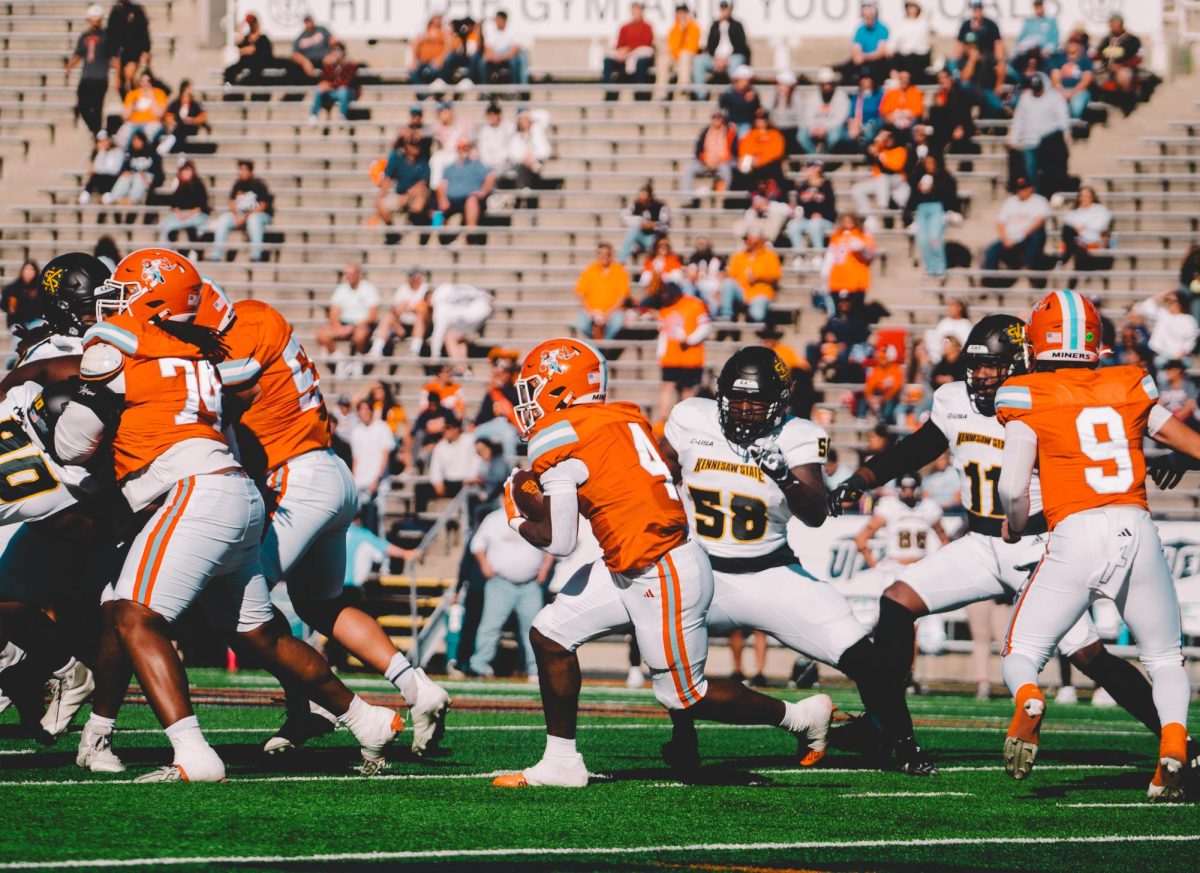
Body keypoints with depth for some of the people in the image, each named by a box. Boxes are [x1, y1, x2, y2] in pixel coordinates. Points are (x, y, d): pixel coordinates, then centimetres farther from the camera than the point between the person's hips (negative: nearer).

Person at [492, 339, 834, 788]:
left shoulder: (559, 440, -15)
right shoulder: (623, 417, 9)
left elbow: (559, 540, -15)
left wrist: (520, 522, 7)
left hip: (665, 580, -9)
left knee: (685, 695, 5)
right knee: (549, 634, 9)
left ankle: (800, 716, 20)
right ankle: (561, 762, 16)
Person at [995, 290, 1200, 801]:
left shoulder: (1030, 399, 3)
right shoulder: (1129, 389, 13)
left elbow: (1013, 487, -4)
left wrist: (1015, 530, 15)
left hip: (1076, 534, -3)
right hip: (1138, 530, 3)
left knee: (1020, 655, 10)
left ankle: (1028, 702, -25)